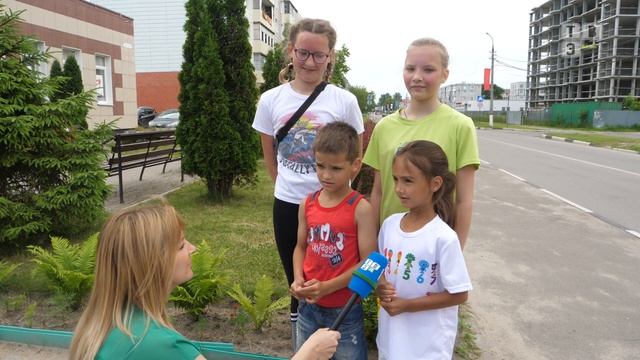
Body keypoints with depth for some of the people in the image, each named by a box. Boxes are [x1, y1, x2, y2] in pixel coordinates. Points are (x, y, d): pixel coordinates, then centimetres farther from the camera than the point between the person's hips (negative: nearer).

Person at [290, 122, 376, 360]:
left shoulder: (360, 208, -16)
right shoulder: (307, 204, -2)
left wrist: (327, 287, -21)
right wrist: (298, 279, -9)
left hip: (345, 309, -4)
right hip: (308, 306, 5)